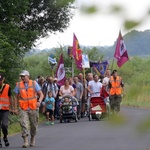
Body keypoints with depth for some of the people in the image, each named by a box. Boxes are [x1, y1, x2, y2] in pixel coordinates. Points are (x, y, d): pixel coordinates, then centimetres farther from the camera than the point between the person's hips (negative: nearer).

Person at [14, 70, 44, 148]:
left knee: (33, 125, 10)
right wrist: (15, 108, 4)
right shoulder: (18, 85, 2)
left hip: (33, 108, 1)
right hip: (23, 109, 0)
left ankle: (32, 138, 32)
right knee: (24, 124, -15)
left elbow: (41, 94, 1)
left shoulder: (34, 83, 0)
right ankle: (25, 141, -17)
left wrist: (39, 101, -18)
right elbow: (16, 97, 9)